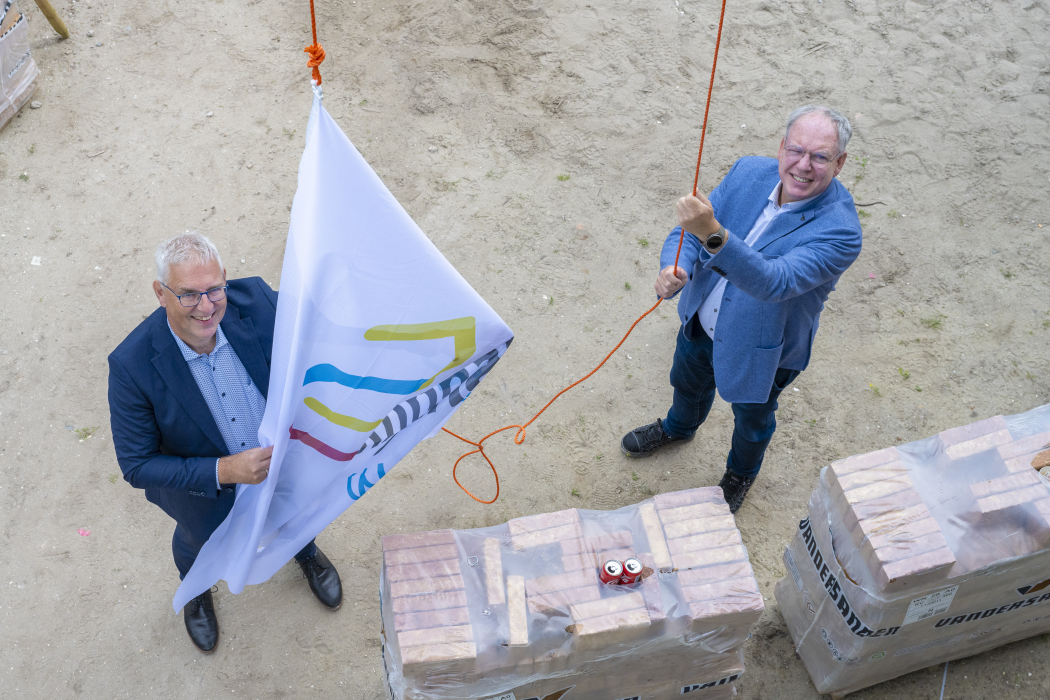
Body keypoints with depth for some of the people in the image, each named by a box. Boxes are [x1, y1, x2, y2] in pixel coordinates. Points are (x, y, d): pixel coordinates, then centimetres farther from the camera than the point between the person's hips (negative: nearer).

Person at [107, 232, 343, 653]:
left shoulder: (256, 300, -32)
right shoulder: (132, 366, -37)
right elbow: (137, 466, -28)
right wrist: (223, 471, -38)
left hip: (284, 452, 2)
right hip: (201, 483, -2)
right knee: (200, 539, 32)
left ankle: (306, 553, 73)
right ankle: (196, 590, 70)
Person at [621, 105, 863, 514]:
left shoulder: (839, 232, -35)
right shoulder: (749, 172, -18)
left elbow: (774, 282, -47)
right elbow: (689, 231, -11)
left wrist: (713, 234, -61)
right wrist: (675, 268, -34)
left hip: (760, 349, -4)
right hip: (701, 322, 5)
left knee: (752, 419, 26)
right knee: (688, 382, 33)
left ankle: (741, 473, 60)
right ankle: (679, 427, 69)